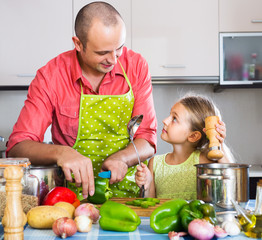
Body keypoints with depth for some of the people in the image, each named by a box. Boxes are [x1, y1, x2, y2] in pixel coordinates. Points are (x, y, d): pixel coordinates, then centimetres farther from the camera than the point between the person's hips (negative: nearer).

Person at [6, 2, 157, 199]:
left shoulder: (136, 66, -3)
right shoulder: (51, 76, -8)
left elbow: (148, 140, -2)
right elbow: (17, 146, -12)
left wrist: (121, 158, -24)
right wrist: (60, 152, -33)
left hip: (130, 190, 2)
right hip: (75, 195, -1)